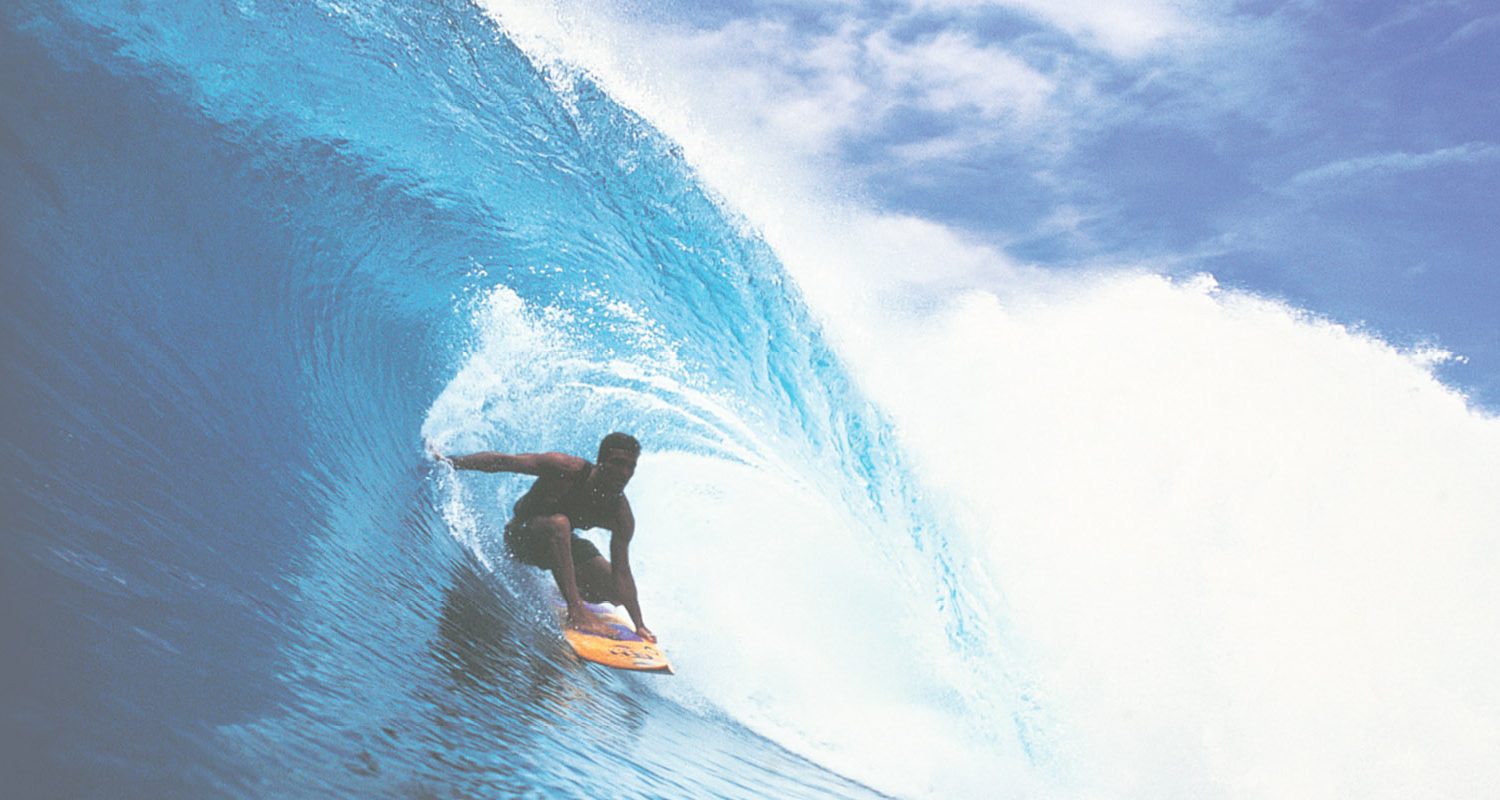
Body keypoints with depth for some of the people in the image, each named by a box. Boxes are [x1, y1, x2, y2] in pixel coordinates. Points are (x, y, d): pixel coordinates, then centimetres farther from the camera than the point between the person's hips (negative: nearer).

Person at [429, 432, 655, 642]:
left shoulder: (621, 514, -20)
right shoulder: (566, 468, -31)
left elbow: (622, 573, -18)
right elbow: (501, 461, -24)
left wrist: (639, 624, -25)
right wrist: (450, 462, -26)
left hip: (560, 541, 5)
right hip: (522, 535, -5)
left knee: (616, 593, -8)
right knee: (558, 523, -39)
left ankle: (571, 591, 24)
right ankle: (575, 611, -41)